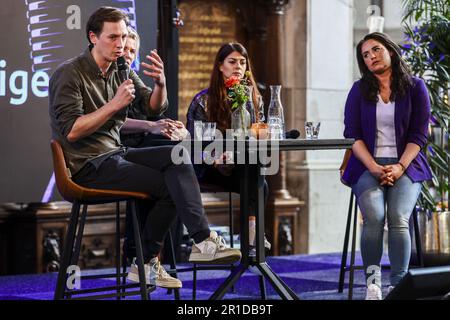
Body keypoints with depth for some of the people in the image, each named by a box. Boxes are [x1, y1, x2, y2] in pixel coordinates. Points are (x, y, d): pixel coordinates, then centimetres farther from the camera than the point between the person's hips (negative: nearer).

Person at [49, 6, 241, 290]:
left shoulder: (122, 72, 13)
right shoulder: (69, 75, -10)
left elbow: (154, 105, 5)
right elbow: (71, 131, -18)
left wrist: (160, 82, -17)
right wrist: (114, 104, -23)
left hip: (114, 154, 7)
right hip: (87, 166, -7)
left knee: (177, 155, -16)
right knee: (171, 185, -20)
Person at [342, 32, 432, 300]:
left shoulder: (415, 87, 7)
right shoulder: (359, 90, 10)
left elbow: (419, 134, 2)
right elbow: (352, 134, 4)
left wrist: (400, 167, -13)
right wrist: (373, 167, -12)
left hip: (406, 165, -1)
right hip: (368, 165, 1)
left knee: (398, 218, -27)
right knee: (374, 217, -28)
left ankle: (398, 286, -27)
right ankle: (373, 282, -18)